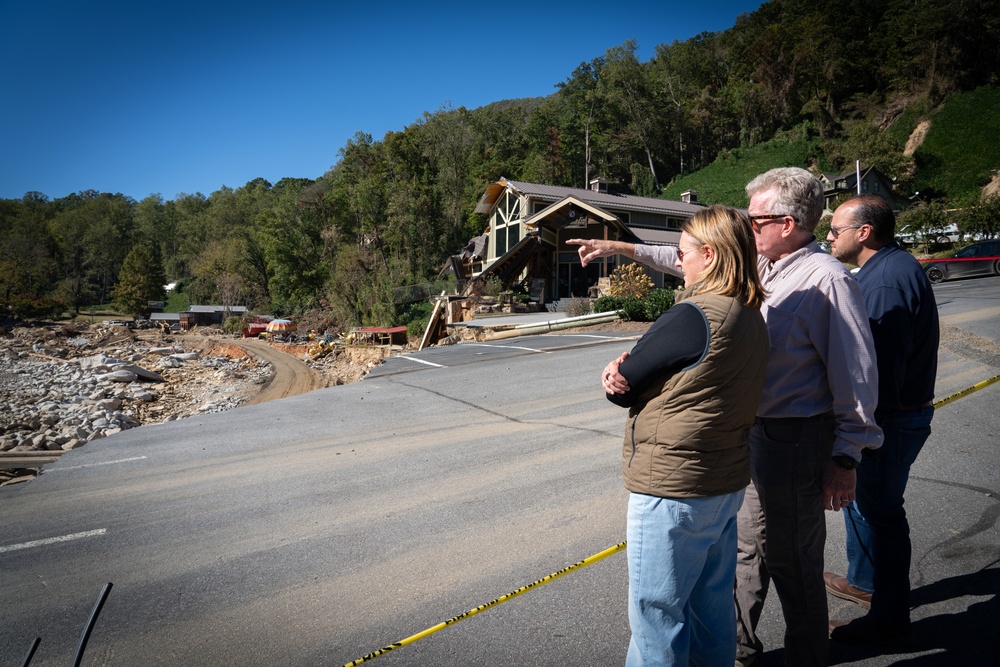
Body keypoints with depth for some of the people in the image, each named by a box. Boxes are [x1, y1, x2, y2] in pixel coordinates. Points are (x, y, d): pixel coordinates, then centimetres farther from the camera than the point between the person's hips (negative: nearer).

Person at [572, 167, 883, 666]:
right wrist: (620, 248, 16)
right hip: (747, 432, 8)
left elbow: (856, 376, -16)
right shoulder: (753, 265, 6)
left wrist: (845, 457, -14)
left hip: (794, 442, -8)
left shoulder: (827, 280, -17)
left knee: (791, 560, 7)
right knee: (745, 548, 21)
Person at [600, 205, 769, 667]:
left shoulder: (693, 316, -22)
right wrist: (630, 372, -4)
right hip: (726, 484, 9)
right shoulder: (752, 316, 6)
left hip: (673, 490, -9)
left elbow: (622, 385, -15)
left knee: (657, 612, 8)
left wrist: (620, 373, 4)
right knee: (713, 606, 23)